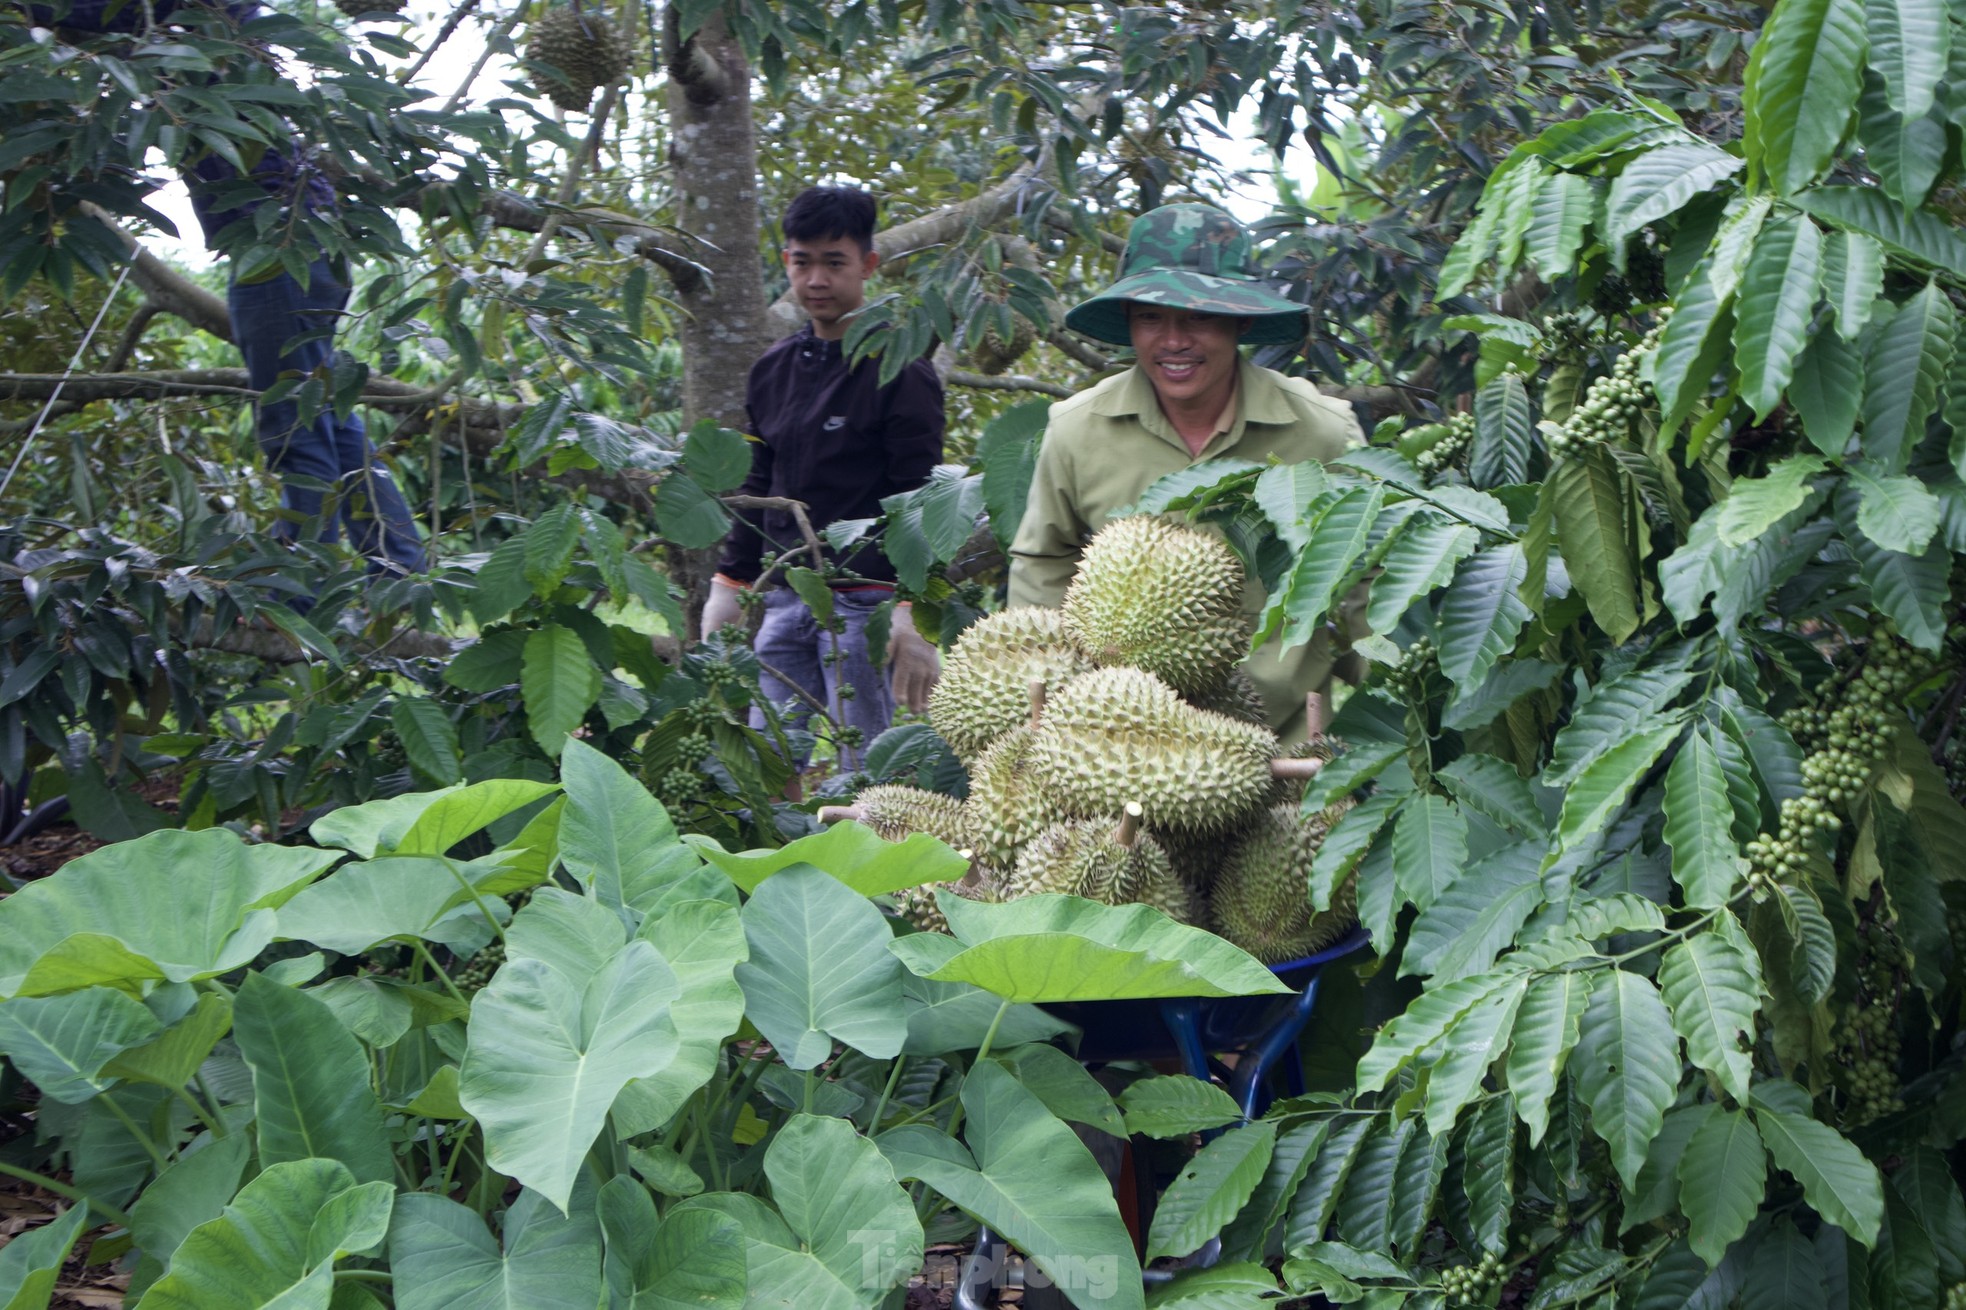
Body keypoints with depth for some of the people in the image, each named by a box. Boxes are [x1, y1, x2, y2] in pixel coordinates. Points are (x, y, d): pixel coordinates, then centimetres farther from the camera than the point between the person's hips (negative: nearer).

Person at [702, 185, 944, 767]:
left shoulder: (899, 371, -6)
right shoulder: (772, 370, 14)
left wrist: (914, 612, -16)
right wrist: (729, 584, 20)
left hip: (864, 605, -6)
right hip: (784, 600, 6)